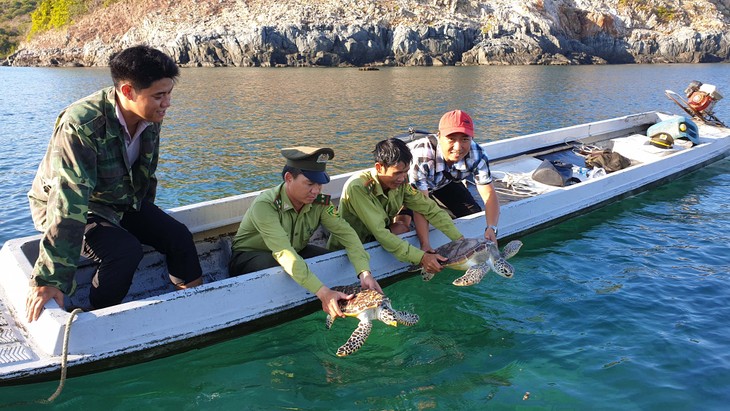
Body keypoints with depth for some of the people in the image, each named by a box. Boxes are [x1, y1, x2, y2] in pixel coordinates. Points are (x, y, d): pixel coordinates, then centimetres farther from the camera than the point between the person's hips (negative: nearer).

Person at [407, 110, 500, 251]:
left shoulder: (477, 155, -29)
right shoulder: (422, 156, -44)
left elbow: (488, 193, -27)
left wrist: (491, 228, -45)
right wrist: (425, 244, -53)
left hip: (446, 180, 5)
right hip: (408, 182, -4)